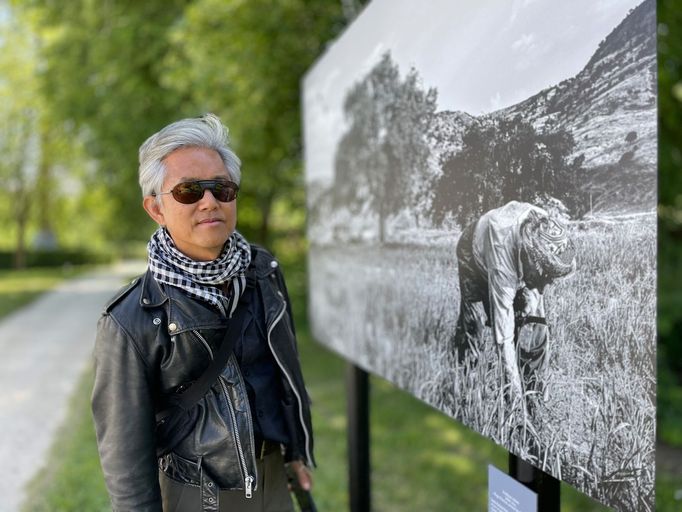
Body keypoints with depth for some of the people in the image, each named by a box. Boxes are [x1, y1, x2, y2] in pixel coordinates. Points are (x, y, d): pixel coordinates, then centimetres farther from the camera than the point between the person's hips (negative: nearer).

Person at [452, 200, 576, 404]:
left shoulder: (546, 230, -35)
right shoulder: (501, 266, -47)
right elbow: (503, 334, -42)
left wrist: (533, 291, -20)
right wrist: (514, 387, -41)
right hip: (476, 254, -4)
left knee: (535, 326, -9)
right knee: (473, 325, -13)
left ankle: (530, 391, 4)